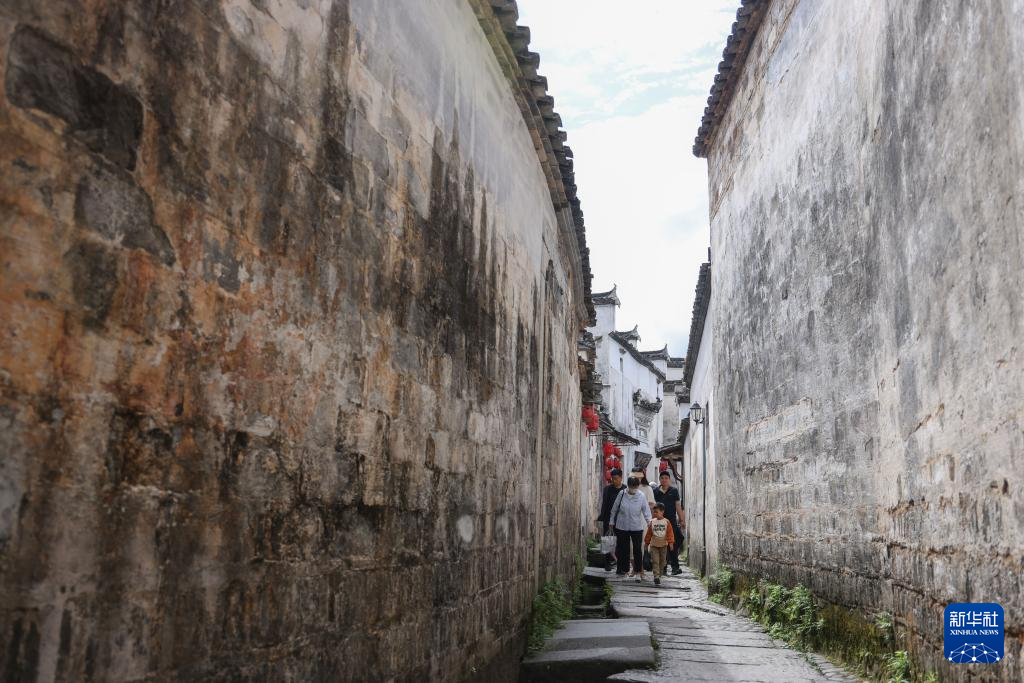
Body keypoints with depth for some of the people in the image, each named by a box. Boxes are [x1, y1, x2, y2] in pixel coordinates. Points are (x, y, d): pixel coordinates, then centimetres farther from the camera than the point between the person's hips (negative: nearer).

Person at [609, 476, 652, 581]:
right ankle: (622, 569, 21)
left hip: (637, 527, -1)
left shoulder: (641, 496, -7)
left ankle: (638, 571, 5)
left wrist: (650, 521, -17)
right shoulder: (621, 494, -4)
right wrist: (612, 521, 11)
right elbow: (614, 509, 6)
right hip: (622, 526, 1)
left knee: (637, 549, -3)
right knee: (623, 548, 9)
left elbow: (646, 510, -6)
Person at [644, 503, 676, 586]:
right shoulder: (652, 522, 1)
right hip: (654, 545, 0)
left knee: (662, 561, 11)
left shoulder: (666, 522, -4)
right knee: (655, 561, -8)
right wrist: (646, 542, 7)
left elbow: (670, 533, -5)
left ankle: (659, 575, 26)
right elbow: (649, 533, 6)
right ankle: (656, 577, -12)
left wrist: (671, 542, -13)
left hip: (663, 545, 0)